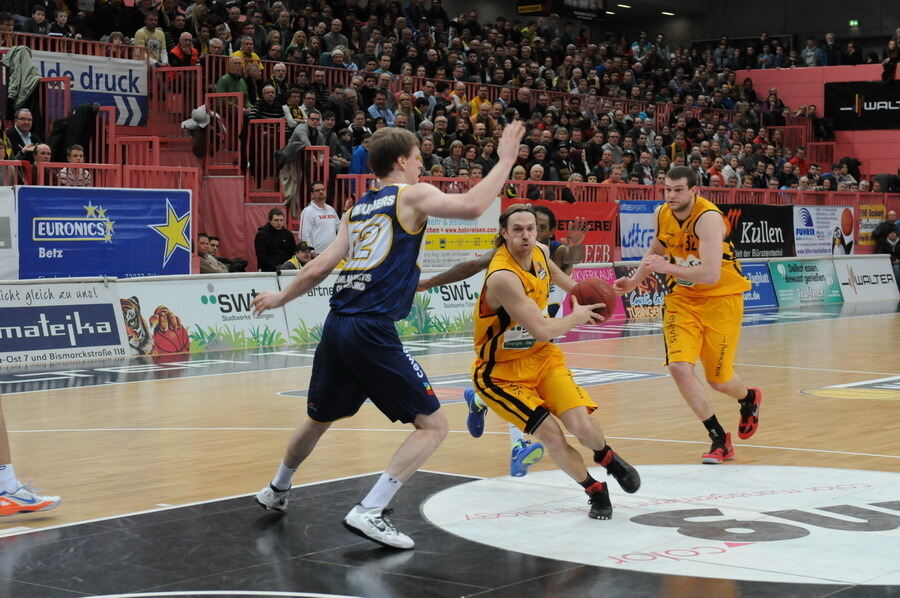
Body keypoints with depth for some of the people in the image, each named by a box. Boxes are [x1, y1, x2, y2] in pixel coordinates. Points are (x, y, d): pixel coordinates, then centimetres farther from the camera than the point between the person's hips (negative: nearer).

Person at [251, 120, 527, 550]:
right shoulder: (412, 195, 0)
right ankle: (369, 513, -10)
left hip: (336, 325, 8)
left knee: (319, 418, 30)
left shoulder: (357, 209, 18)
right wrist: (505, 160, -4)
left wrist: (279, 298, 33)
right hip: (372, 331, -8)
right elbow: (472, 206, -16)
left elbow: (318, 268, 17)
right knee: (432, 425, -1)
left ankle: (277, 491, 49)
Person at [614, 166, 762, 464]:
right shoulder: (662, 214, -4)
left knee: (718, 379, 2)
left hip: (720, 298, -5)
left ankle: (749, 399, 42)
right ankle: (720, 440, -1)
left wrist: (668, 268, -35)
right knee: (679, 367, -16)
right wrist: (634, 281, 17)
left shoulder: (709, 218, -25)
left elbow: (711, 275, -35)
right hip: (682, 298, 5)